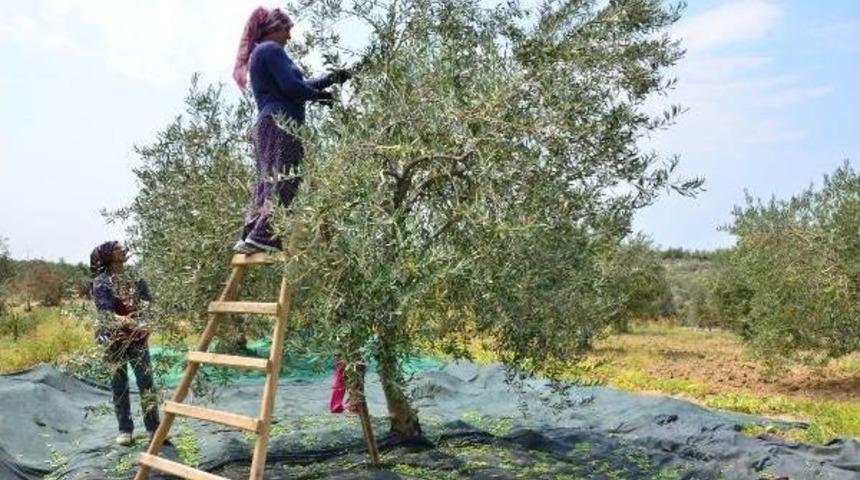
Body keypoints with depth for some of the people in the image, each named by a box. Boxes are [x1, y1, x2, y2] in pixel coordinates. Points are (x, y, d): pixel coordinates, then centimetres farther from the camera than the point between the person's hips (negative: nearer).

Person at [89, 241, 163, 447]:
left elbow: (147, 303, 3)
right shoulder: (101, 282, -2)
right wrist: (127, 322, -30)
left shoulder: (134, 276, 10)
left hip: (138, 338, 2)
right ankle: (125, 430, 15)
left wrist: (144, 323, -18)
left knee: (146, 382, -3)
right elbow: (105, 312, -14)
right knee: (119, 385, 5)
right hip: (114, 340, -2)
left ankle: (154, 428, 3)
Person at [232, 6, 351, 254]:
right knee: (282, 181, -17)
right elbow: (291, 86, -13)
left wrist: (330, 79, 28)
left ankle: (249, 237, 5)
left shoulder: (258, 52, 29)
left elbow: (296, 85, 28)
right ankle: (263, 236, -25)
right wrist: (319, 95, 4)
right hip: (280, 124, -10)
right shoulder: (271, 49, -3)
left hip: (266, 125, 10)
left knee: (267, 183, 8)